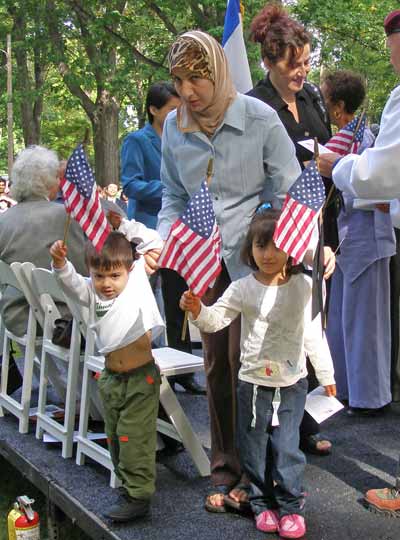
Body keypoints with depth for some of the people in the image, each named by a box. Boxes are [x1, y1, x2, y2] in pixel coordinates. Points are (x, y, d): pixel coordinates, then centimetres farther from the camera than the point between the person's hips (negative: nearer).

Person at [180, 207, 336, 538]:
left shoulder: (304, 286, -4)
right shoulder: (243, 289, -6)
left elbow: (313, 334, 4)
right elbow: (216, 320, -7)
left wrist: (326, 374, 10)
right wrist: (197, 310, -29)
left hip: (292, 383, -1)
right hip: (253, 383, 1)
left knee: (286, 446, 0)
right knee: (254, 447, 10)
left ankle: (291, 506, 17)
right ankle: (263, 503, 27)